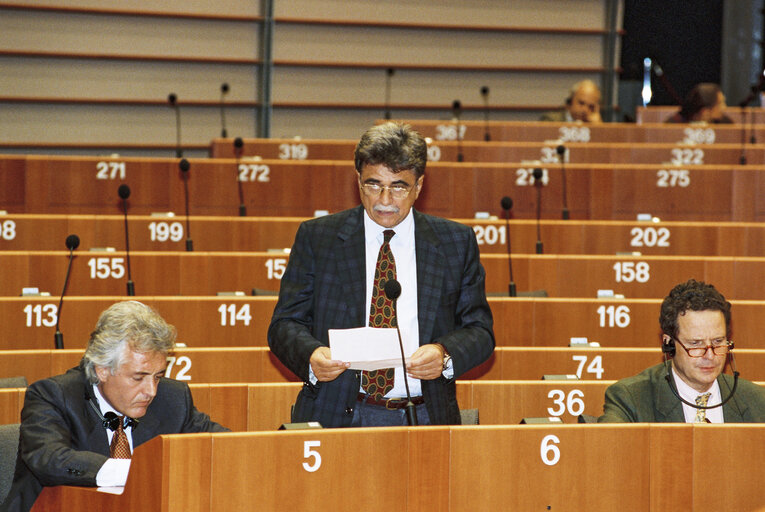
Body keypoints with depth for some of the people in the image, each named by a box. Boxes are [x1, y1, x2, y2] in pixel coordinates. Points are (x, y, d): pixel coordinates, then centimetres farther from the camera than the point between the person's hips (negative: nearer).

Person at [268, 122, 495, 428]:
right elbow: (285, 324, 8)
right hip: (337, 419, -1)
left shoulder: (457, 242, 12)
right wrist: (312, 355, -14)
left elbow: (479, 330, 12)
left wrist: (445, 355, -11)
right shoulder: (316, 237, 9)